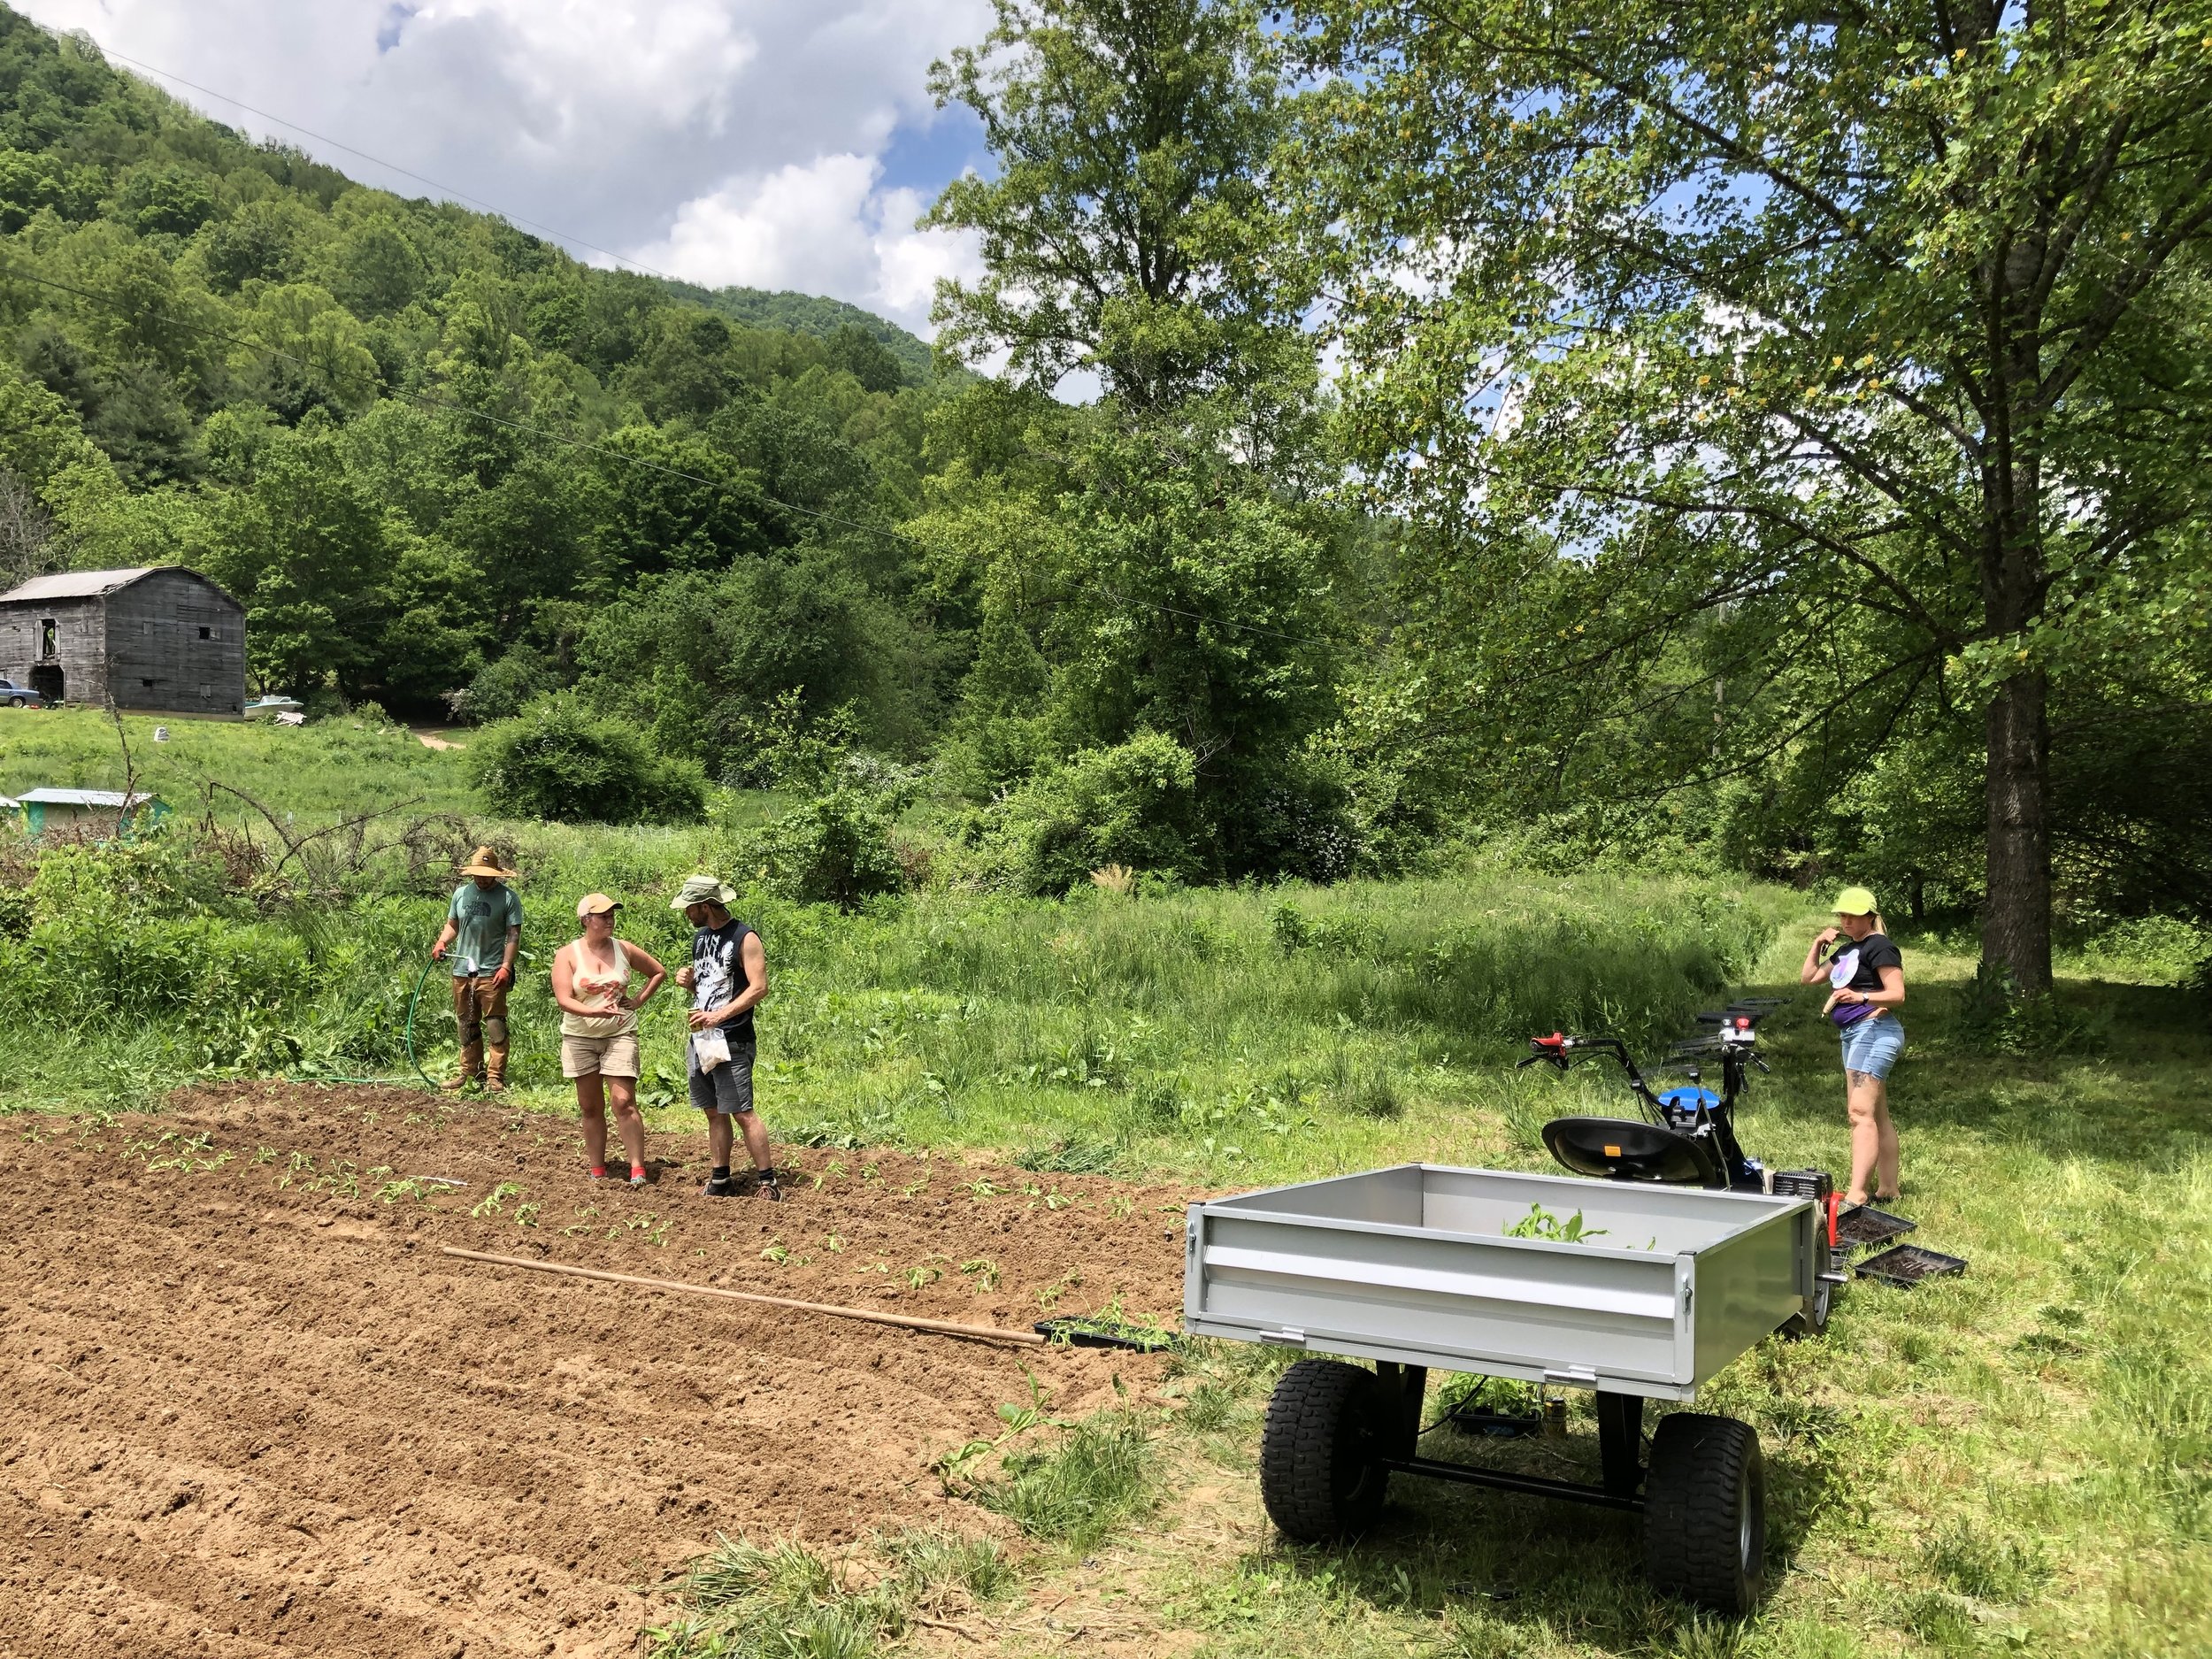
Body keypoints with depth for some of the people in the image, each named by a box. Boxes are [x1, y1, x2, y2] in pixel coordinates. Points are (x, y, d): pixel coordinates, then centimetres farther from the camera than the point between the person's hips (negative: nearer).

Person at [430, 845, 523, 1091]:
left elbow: (514, 934, -8)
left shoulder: (508, 897, -5)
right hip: (462, 970, 6)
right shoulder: (461, 893, 11)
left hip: (491, 973, -6)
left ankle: (495, 1077, -2)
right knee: (467, 1025, 14)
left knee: (495, 1026, -6)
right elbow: (452, 924, 21)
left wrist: (506, 966, -17)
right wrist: (441, 942, 0)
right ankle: (470, 1072, 24)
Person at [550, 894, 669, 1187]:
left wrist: (639, 1000, 4)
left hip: (620, 1035, -1)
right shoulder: (567, 955, -4)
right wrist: (596, 1012, -29)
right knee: (590, 1107, 9)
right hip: (580, 1038, 1)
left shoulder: (623, 950, 1)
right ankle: (597, 1171, 18)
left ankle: (638, 1170, -9)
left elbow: (659, 972, 16)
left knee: (624, 1102, -11)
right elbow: (564, 1000, -14)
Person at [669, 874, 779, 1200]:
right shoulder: (700, 936, 14)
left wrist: (720, 1015, -24)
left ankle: (766, 1181, -4)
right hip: (700, 1038, 8)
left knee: (742, 1112, -9)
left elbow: (759, 987, -17)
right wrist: (688, 981, 2)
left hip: (731, 1041, -8)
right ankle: (720, 1180, 19)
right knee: (714, 1112, 11)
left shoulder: (744, 938, -10)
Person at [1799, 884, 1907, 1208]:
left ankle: (1856, 1195, -24)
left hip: (1874, 1031, -10)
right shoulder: (1847, 950, 19)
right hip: (1852, 1034, 10)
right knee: (1877, 1116, 13)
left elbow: (1898, 994, -18)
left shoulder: (1879, 947, -9)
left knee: (1861, 1113, -18)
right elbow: (1808, 978, 23)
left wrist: (1861, 996, -35)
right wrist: (1818, 944, 9)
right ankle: (1888, 1189, 19)